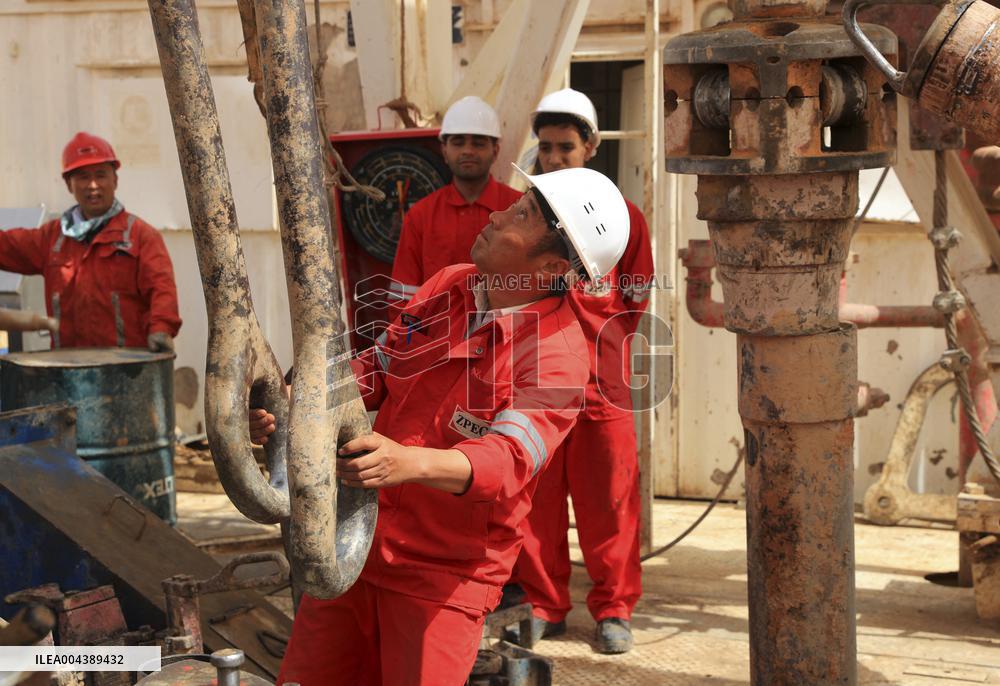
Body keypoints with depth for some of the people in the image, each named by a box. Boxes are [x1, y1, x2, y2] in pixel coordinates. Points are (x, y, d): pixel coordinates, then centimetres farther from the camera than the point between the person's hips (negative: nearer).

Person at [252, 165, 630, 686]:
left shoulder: (557, 355, -19)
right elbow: (376, 369, 12)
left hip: (445, 575, -6)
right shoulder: (446, 286, 4)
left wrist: (409, 462, -49)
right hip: (356, 543, 6)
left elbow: (508, 460, -32)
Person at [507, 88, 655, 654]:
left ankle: (614, 609, 15)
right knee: (535, 497, 6)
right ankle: (544, 606, 18)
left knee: (608, 499, 3)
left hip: (602, 379, -1)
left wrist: (597, 342, 3)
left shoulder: (623, 216, 2)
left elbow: (634, 300, 9)